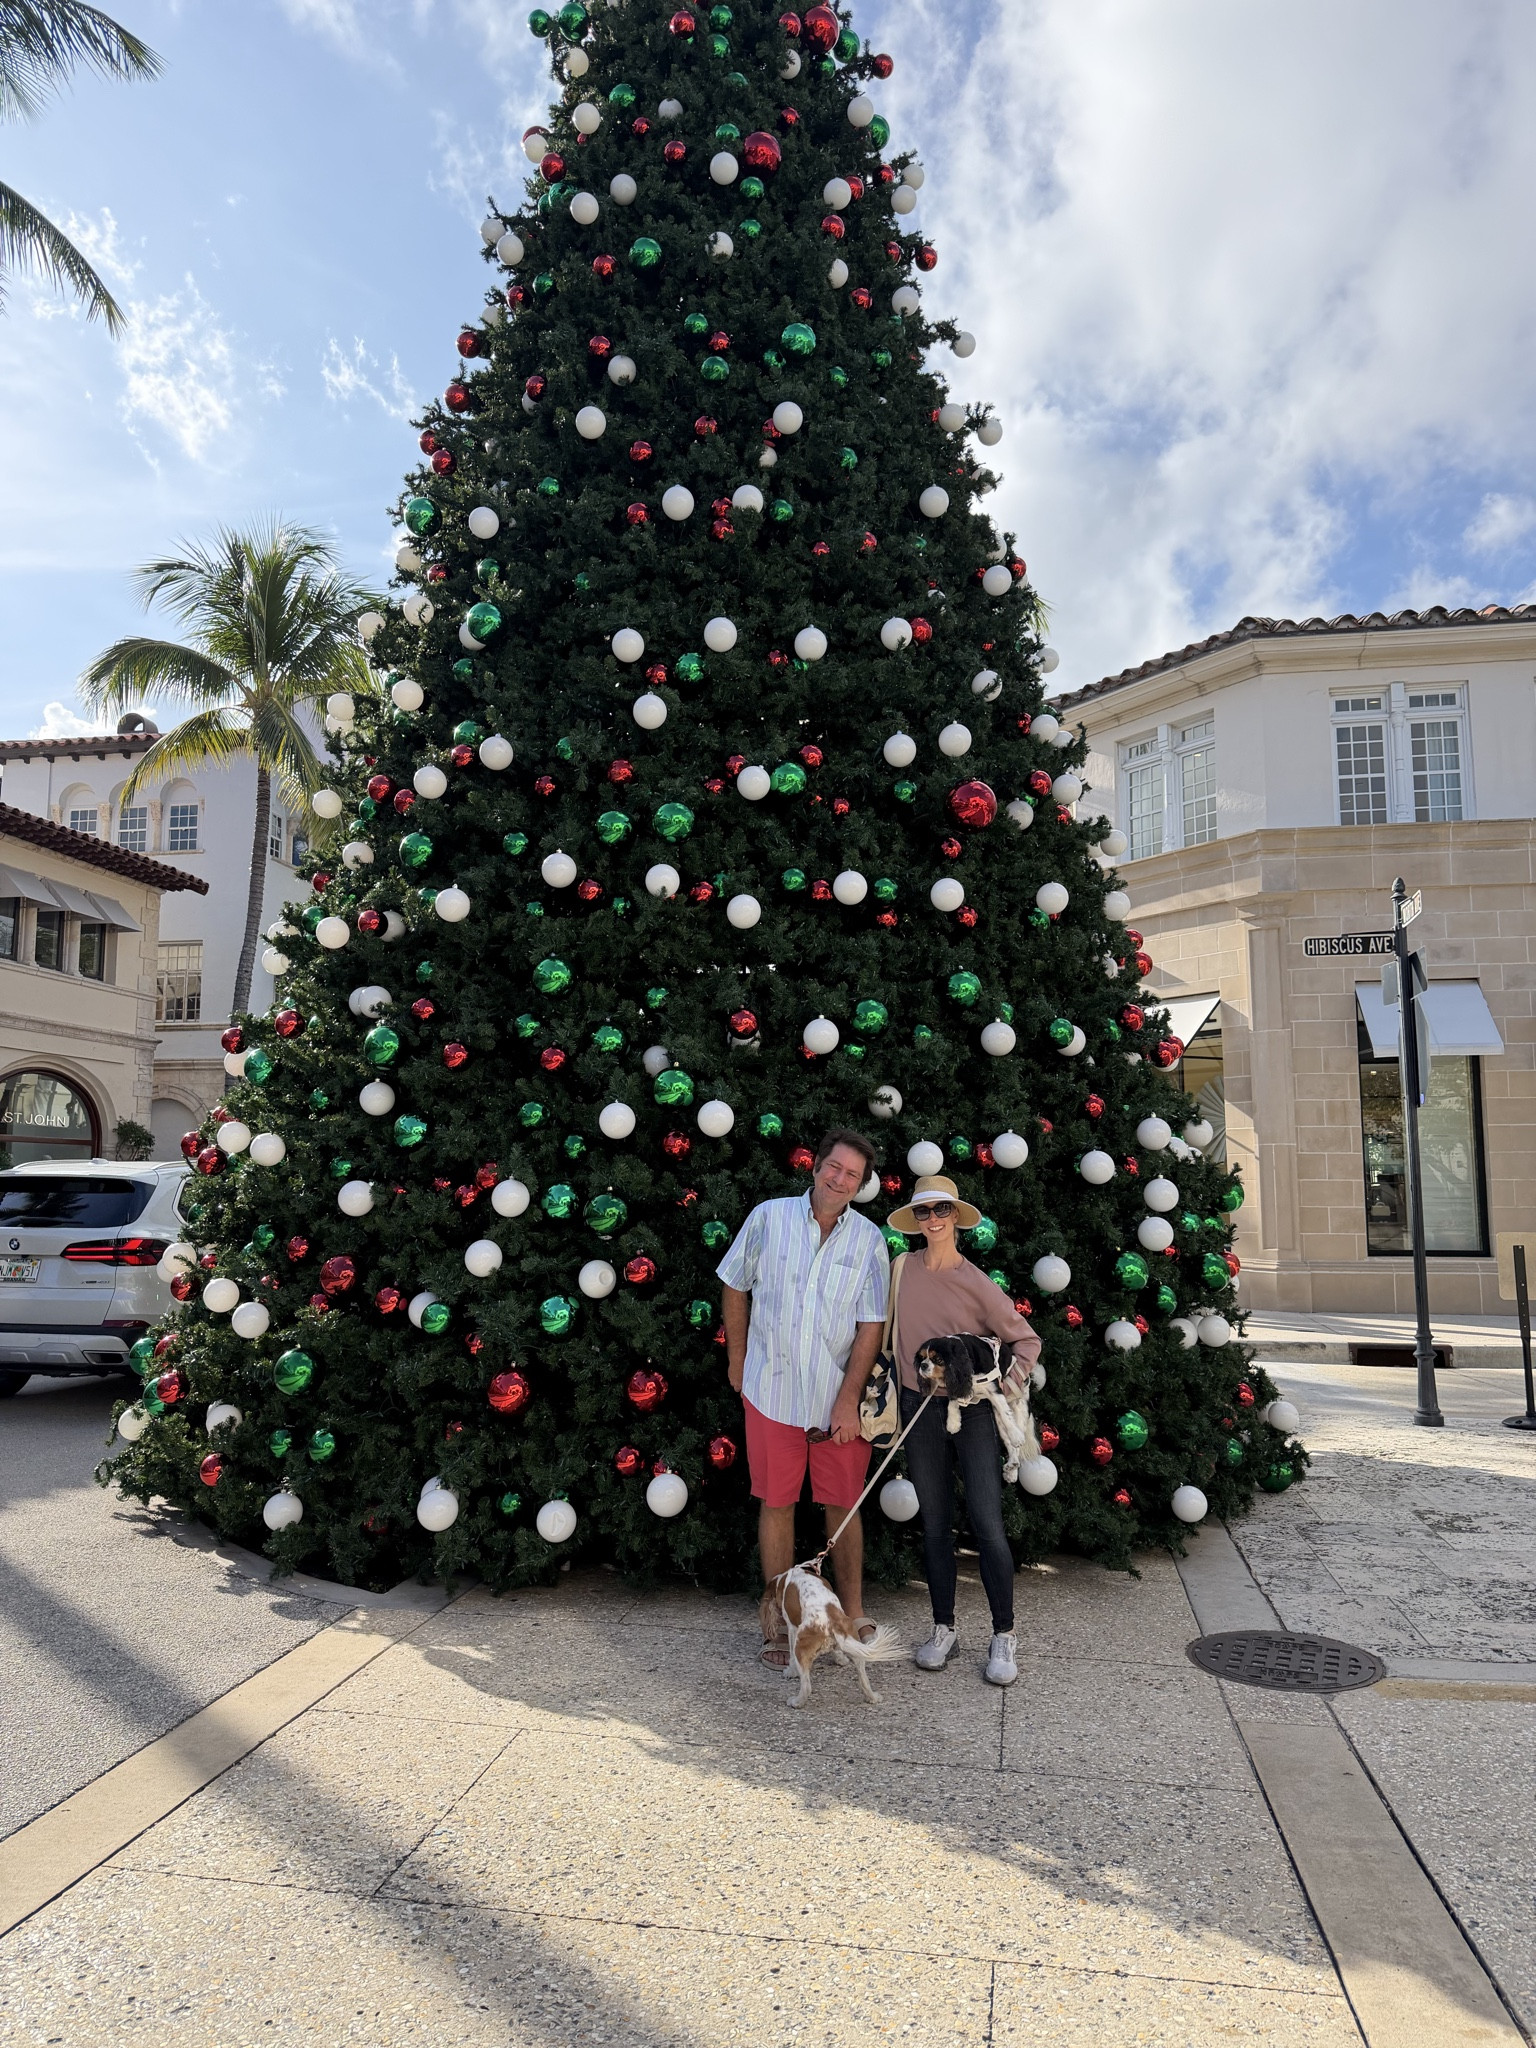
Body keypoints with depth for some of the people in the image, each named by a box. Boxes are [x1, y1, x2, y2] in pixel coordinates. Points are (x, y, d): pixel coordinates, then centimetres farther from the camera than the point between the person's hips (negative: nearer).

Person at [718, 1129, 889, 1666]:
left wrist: (849, 1399, -9)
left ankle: (852, 1613, 26)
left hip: (839, 1396, 0)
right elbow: (735, 1289, 7)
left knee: (844, 1504, 9)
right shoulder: (768, 1218, -5)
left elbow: (872, 1324, -4)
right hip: (771, 1390, 0)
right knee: (776, 1503, 7)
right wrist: (737, 1360, 10)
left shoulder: (869, 1239, -4)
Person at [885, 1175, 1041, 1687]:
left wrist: (1007, 1382, -12)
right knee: (935, 1524, 10)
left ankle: (1004, 1636, 10)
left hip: (972, 1410, -3)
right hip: (920, 1409, 3)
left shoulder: (978, 1284, -7)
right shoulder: (902, 1269, 1)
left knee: (987, 1524, -4)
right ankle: (943, 1628, 24)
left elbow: (1026, 1340, 0)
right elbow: (890, 1332, 15)